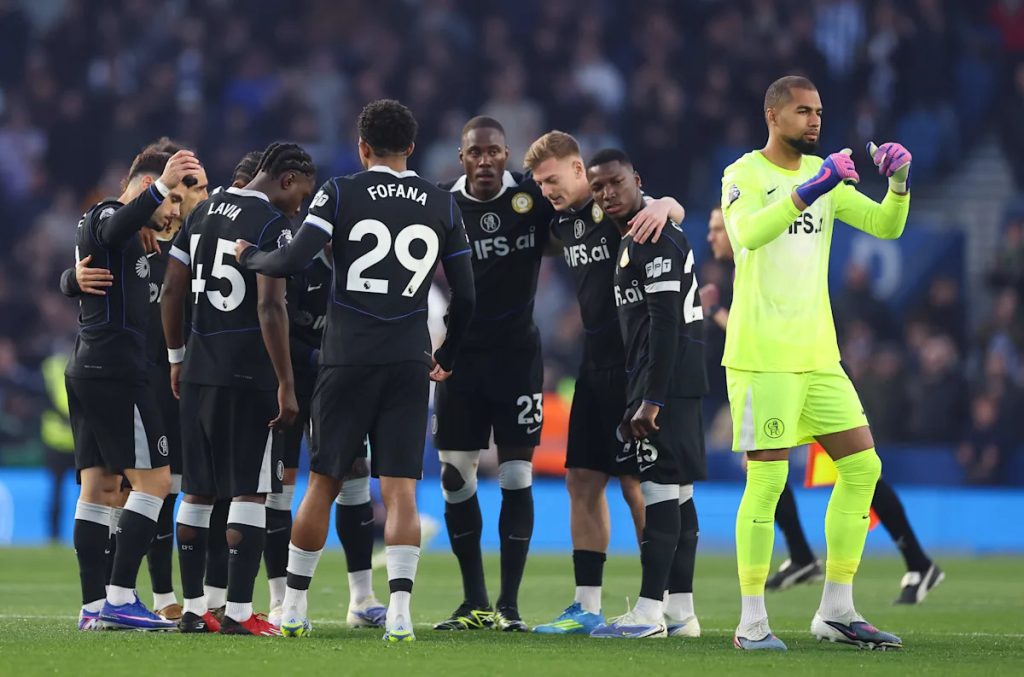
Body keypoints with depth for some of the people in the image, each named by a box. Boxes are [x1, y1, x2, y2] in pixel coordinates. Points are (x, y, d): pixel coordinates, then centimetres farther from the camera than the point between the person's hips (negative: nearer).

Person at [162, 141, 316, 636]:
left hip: (199, 369, 7)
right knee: (249, 493, -3)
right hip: (249, 373, -7)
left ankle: (192, 609, 15)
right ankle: (238, 612, -6)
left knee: (198, 491, 12)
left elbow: (172, 289, 14)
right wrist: (286, 384, -16)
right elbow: (270, 307, -18)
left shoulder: (203, 213, 13)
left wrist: (176, 358, 23)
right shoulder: (272, 225, -11)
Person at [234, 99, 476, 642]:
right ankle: (399, 611, -15)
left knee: (324, 484, 10)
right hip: (409, 361, 1)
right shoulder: (442, 205, 7)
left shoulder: (341, 193, -2)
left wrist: (248, 256, 9)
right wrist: (446, 358, 23)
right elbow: (465, 295, 9)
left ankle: (293, 606, 17)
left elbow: (291, 262, -12)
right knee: (400, 488, -2)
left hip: (347, 358, -1)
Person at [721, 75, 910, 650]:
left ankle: (837, 612, 12)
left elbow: (886, 226, 10)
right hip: (762, 357, -7)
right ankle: (753, 621, -2)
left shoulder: (824, 174, 14)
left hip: (818, 354, 7)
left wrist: (899, 181, -9)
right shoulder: (743, 176, -5)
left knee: (863, 467, 4)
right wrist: (812, 189, -35)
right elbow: (749, 232, -26)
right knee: (768, 479, -9)